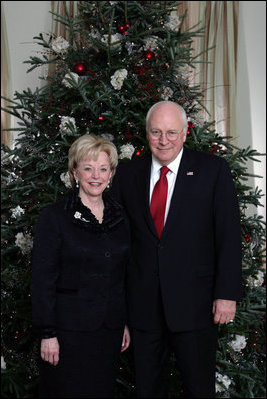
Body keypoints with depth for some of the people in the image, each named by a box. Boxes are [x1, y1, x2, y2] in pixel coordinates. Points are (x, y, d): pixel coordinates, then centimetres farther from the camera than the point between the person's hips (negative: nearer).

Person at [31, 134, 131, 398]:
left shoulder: (119, 217, 8)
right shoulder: (54, 216, -7)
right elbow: (42, 279, -9)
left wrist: (126, 323, 13)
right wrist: (47, 333, -13)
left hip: (109, 330, 5)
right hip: (68, 330, -4)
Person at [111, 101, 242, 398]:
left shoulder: (213, 169, -2)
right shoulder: (127, 174, 6)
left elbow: (229, 234, -5)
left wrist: (227, 294, -10)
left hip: (193, 303, -2)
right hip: (142, 304, 3)